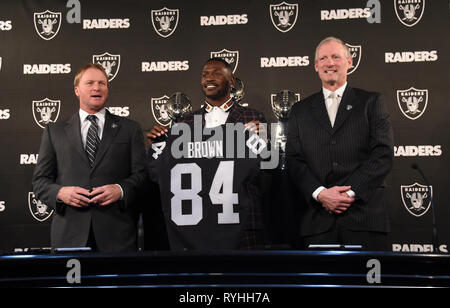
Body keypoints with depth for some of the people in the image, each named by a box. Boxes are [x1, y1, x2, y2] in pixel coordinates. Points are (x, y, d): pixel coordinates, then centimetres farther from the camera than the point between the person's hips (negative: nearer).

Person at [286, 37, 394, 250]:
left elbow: (383, 155, 0)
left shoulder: (371, 102, 9)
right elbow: (294, 160, 7)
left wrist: (350, 192, -10)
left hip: (364, 217, -1)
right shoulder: (301, 111, 14)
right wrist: (320, 193, -9)